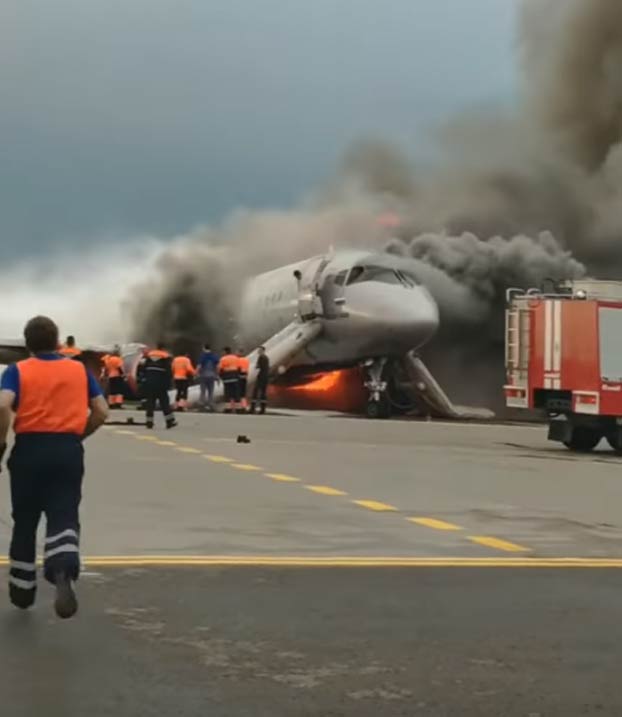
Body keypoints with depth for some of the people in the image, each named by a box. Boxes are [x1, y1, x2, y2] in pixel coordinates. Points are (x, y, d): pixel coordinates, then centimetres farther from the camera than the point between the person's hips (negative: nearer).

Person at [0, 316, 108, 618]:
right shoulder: (80, 370, 8)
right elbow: (101, 412, 5)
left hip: (29, 448, 0)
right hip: (68, 450, 1)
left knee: (25, 521, 15)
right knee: (64, 517, -1)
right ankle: (64, 573, -30)